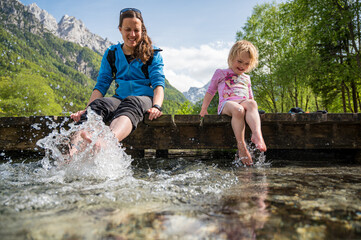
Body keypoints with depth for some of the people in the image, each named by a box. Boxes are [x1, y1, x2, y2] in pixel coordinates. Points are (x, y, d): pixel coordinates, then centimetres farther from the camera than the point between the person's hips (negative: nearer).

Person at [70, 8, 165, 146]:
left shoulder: (153, 54, 12)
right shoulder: (111, 54, 18)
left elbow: (159, 84, -1)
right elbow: (101, 85, 9)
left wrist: (156, 106, -23)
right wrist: (86, 109, -8)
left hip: (145, 99, -2)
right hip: (120, 98, 2)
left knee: (131, 102, -38)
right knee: (98, 104, -32)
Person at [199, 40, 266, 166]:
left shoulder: (246, 78, 33)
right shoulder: (221, 73, 20)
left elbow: (250, 97, 33)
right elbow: (210, 91, 19)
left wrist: (252, 108, 15)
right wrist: (204, 109, 10)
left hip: (243, 102, 4)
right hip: (227, 103, -3)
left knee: (252, 103, -35)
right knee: (238, 109, -40)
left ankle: (257, 134, -54)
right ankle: (241, 147, -39)